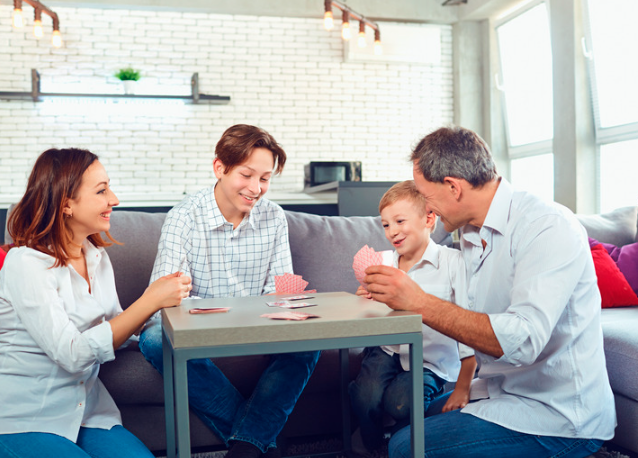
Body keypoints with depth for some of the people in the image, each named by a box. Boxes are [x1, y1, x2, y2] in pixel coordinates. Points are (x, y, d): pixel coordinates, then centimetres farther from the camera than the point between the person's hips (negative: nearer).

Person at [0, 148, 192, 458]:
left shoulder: (97, 256, 6)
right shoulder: (25, 262, -18)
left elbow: (113, 330, 5)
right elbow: (71, 354, -25)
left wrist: (154, 298, -13)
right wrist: (150, 301, -27)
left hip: (85, 407, 5)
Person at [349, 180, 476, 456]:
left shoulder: (453, 262, -12)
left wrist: (463, 388, -14)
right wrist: (366, 300, -9)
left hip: (430, 360, -4)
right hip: (387, 350, 4)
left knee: (400, 401, -28)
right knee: (365, 396, -22)